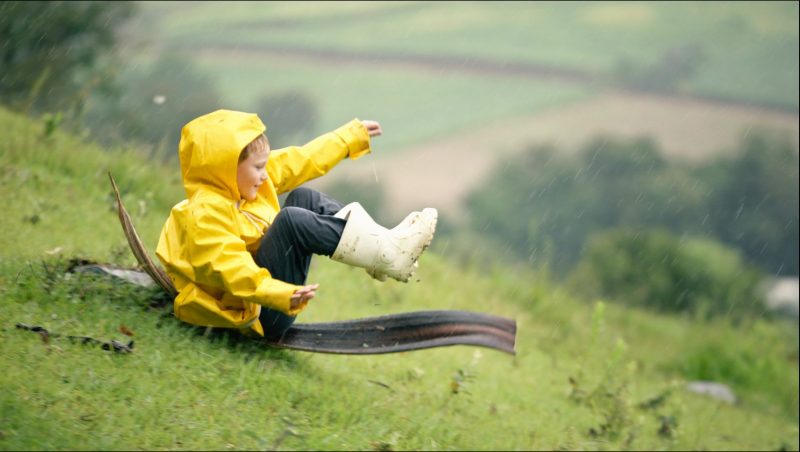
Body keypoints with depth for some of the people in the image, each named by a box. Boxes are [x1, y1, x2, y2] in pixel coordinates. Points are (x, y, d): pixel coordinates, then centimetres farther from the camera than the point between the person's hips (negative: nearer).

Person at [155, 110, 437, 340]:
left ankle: (384, 242, -4)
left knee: (304, 198, 10)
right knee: (291, 219, -26)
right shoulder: (205, 214, -22)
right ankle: (387, 257, -24)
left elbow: (303, 161, 15)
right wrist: (283, 295, -47)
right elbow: (233, 270, -34)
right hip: (258, 315, -11)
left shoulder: (242, 182, 7)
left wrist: (353, 136, 21)